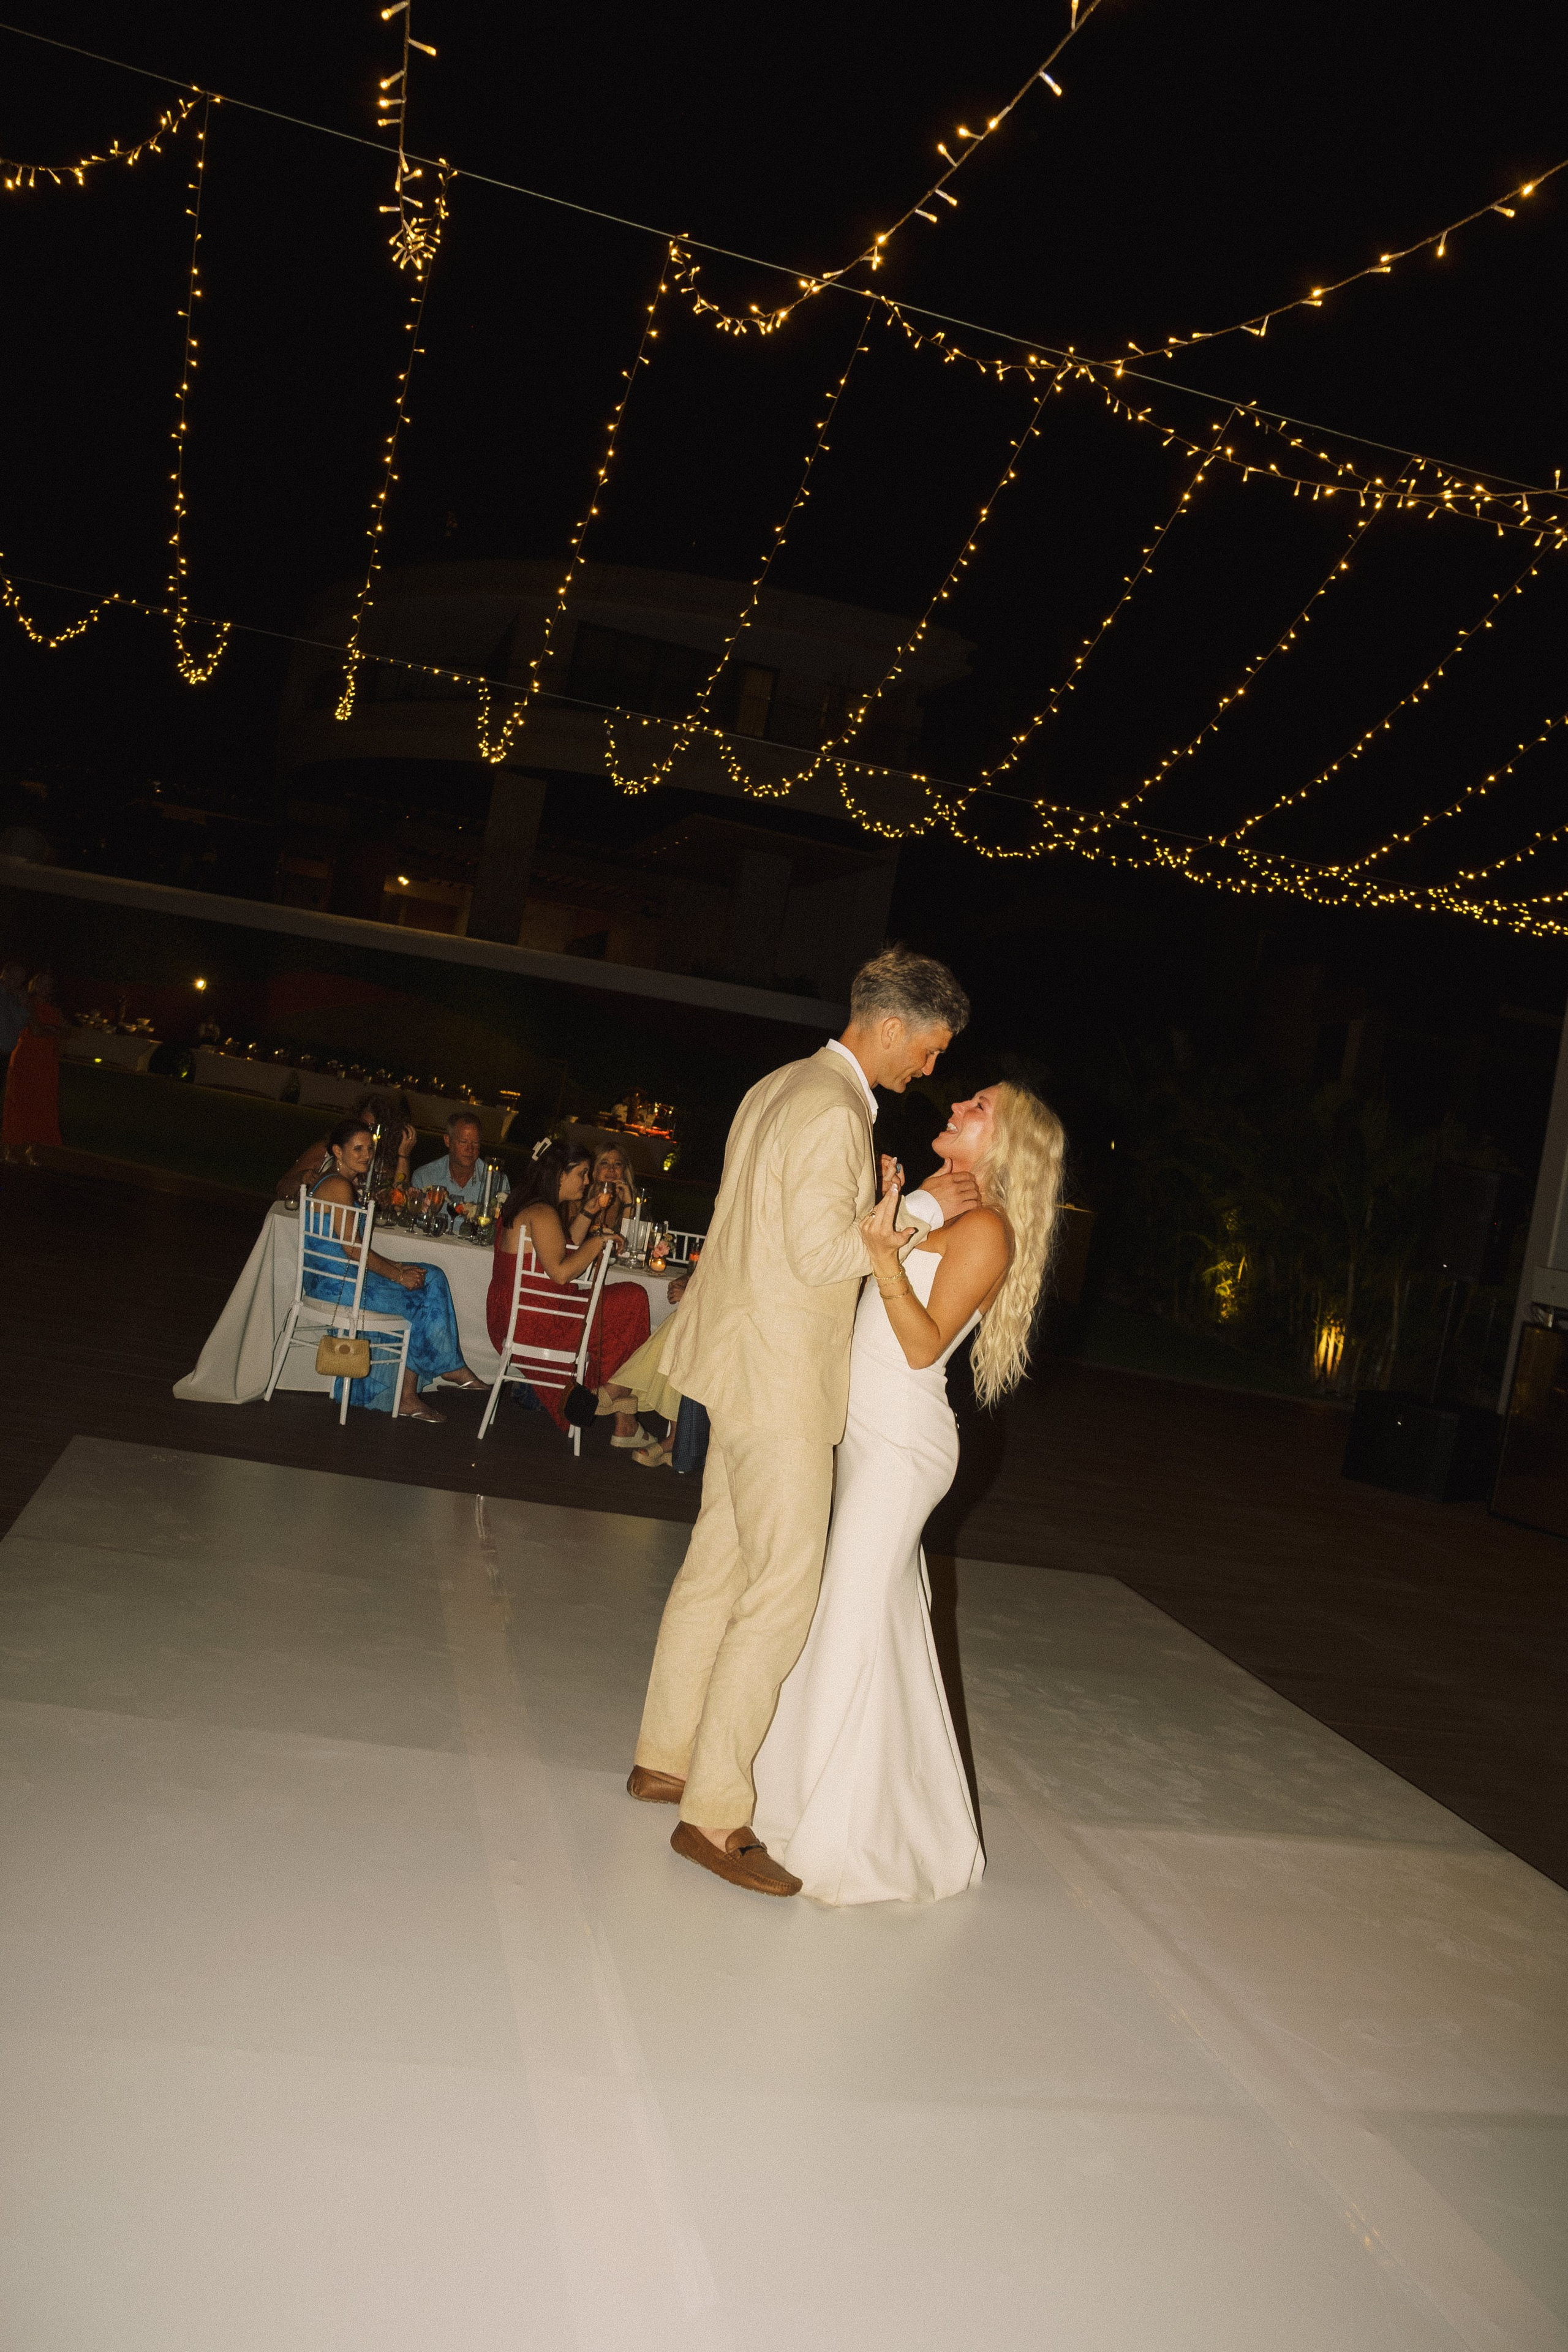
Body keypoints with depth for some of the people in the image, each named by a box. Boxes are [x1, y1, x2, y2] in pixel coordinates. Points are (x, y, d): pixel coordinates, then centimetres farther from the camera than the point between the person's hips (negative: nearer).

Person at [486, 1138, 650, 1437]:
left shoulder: (523, 1207, 15)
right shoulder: (543, 1213, -17)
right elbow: (560, 1272, -25)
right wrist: (598, 1242, -14)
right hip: (535, 1323, -10)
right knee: (632, 1299, -3)